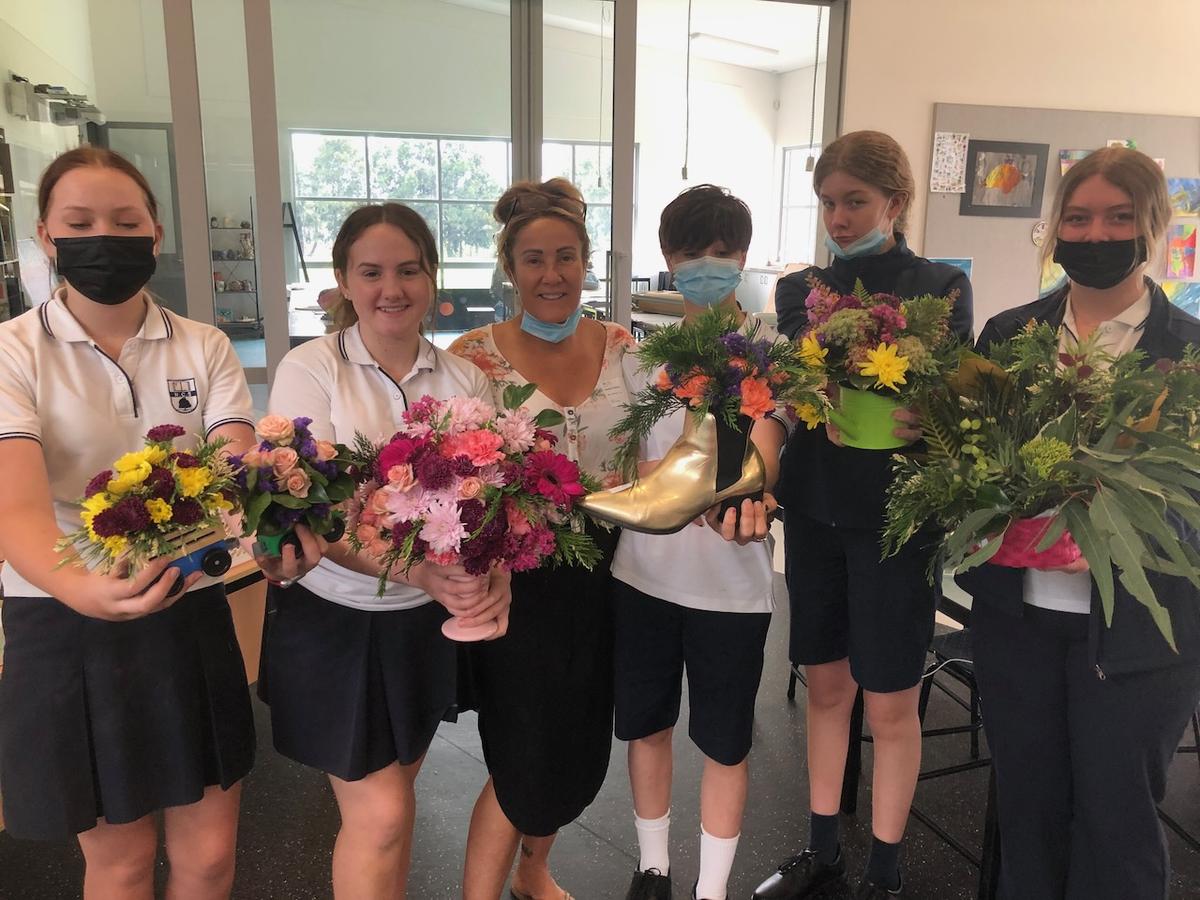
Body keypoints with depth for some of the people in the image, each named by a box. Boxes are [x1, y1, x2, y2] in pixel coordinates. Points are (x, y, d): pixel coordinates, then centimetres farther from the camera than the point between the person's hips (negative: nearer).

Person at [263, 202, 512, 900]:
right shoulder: (310, 371, -9)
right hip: (334, 617, -3)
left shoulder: (466, 380, 1)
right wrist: (421, 571, -29)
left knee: (390, 799, 19)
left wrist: (495, 573, -22)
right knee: (381, 814, 0)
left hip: (430, 621, 4)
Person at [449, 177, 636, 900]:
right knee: (527, 766, 2)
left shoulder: (620, 346, 1)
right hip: (518, 577, -4)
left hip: (599, 572, 5)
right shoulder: (476, 354, -10)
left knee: (582, 750, 19)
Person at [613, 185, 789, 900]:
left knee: (724, 745, 9)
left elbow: (767, 427, -26)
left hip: (731, 580, -3)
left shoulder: (771, 351, -6)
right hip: (644, 570, 4)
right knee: (647, 725, 17)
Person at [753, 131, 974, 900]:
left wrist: (913, 419, -31)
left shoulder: (943, 287, -1)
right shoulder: (801, 289, 8)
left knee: (890, 701, 6)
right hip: (816, 508, 3)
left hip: (896, 513, -3)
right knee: (826, 685, 15)